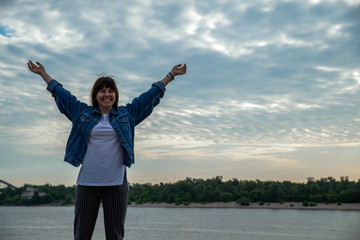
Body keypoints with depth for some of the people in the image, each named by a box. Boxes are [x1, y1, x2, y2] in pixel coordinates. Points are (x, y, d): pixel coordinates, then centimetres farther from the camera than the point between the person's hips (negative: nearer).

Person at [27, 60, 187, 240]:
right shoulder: (82, 112, 11)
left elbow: (151, 95, 16)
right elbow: (60, 92, 20)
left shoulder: (127, 114, 11)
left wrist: (171, 75, 19)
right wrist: (43, 73, 26)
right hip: (87, 183, 0)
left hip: (116, 183, 0)